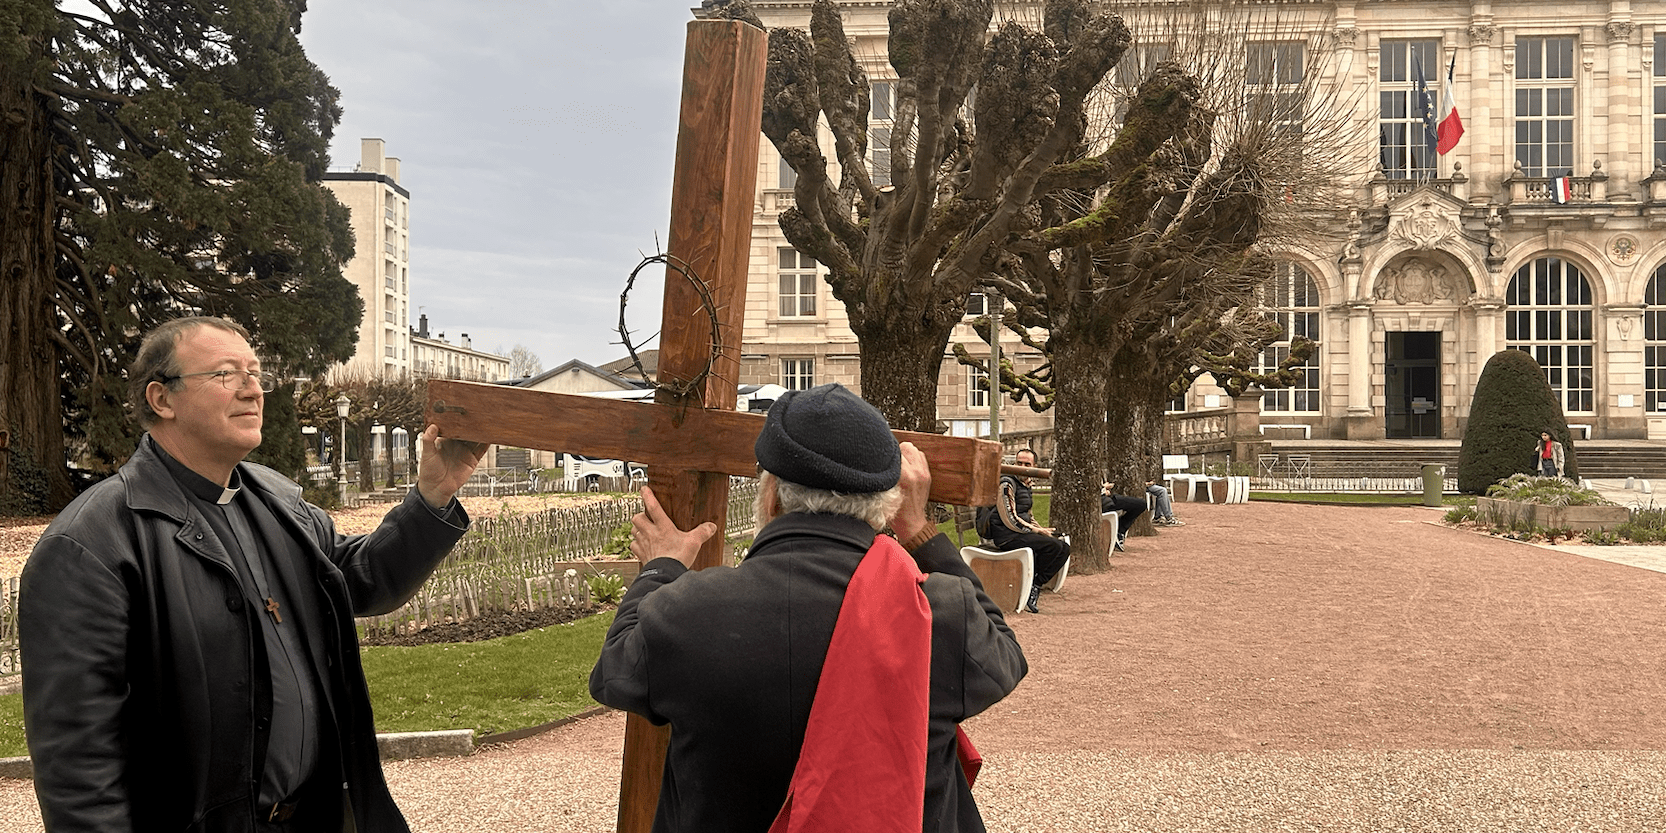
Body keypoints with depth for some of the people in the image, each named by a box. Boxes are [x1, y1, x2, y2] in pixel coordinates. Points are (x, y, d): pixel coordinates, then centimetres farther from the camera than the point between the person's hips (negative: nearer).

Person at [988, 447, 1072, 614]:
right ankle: (1032, 586, -10)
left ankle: (1036, 585, -4)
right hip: (1006, 536, -10)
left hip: (1023, 532, 10)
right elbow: (1010, 521, -18)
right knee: (1053, 545, -24)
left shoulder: (1027, 486, 17)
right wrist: (1039, 531, -11)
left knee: (1064, 548, -1)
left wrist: (1043, 529, 9)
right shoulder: (1007, 484, -13)